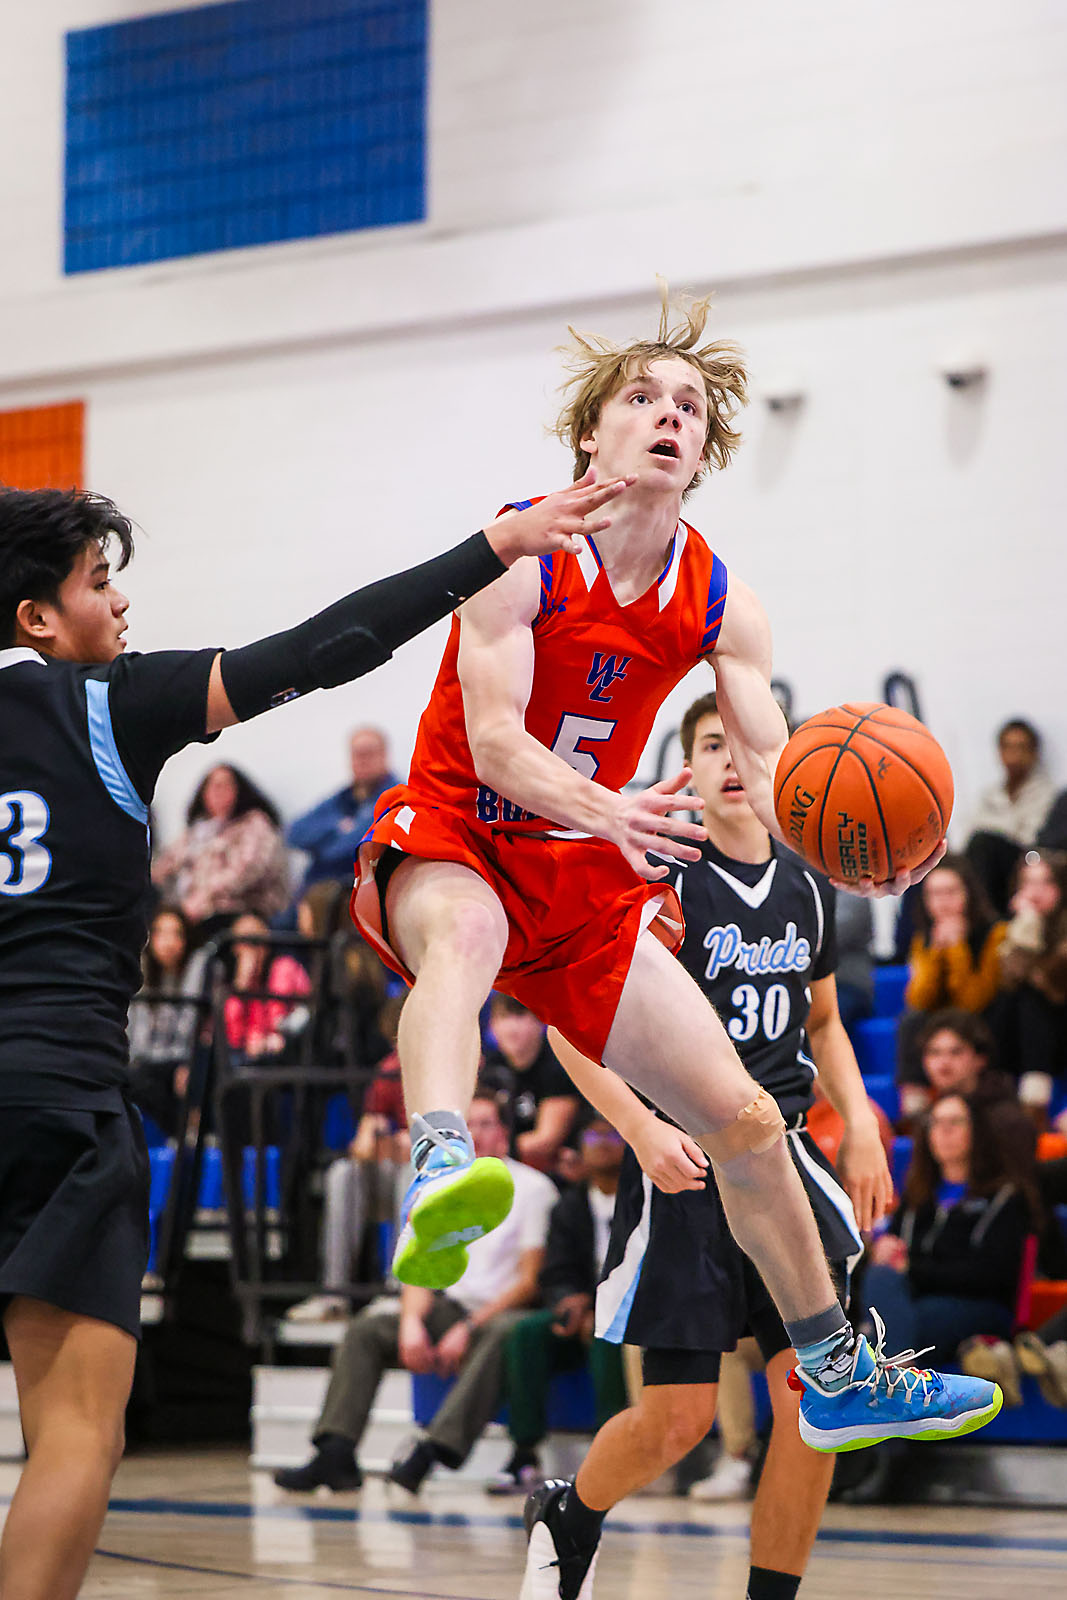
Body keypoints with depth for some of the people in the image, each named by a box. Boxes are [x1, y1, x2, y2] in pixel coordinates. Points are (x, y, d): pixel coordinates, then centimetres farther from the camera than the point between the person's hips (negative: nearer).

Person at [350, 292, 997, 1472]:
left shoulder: (721, 605, 1)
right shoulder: (523, 556, -15)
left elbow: (773, 775, -6)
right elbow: (493, 741, -24)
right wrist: (604, 808, -44)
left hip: (589, 881, 6)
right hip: (453, 839, -6)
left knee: (745, 1117, 6)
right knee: (463, 933, -44)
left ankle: (837, 1377, 23)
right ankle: (438, 1176, -71)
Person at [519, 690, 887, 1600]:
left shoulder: (806, 887, 10)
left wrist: (861, 1124, 9)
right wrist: (643, 1130, -22)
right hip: (685, 1165, -5)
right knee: (679, 1418, -3)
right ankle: (567, 1520, 28)